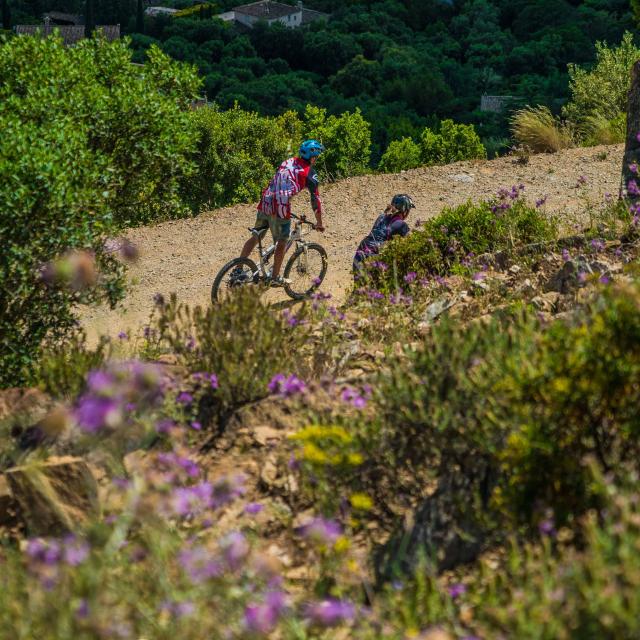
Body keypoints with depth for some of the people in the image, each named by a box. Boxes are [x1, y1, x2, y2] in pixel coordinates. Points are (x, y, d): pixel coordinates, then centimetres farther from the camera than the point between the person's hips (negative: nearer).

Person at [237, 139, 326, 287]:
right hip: (281, 207, -6)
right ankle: (275, 278, 13)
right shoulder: (310, 172, 3)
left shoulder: (287, 162, 22)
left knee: (256, 237, 17)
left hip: (265, 203, 6)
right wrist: (319, 223, 11)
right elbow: (315, 198, 2)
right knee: (282, 242, 9)